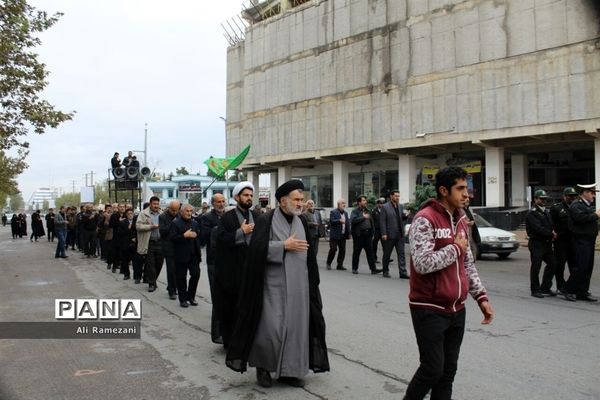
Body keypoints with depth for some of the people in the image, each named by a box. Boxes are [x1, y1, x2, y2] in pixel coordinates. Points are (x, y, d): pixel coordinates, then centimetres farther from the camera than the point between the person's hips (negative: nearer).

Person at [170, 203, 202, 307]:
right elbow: (172, 237, -14)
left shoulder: (194, 223, 13)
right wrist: (185, 235, -20)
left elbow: (199, 236, 15)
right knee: (181, 277, 4)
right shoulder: (175, 223, -4)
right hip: (181, 255, -4)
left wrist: (195, 235, -3)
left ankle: (191, 296, 18)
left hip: (193, 255, 4)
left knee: (196, 274, 0)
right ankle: (183, 299, 15)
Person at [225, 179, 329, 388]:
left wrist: (313, 281, 11)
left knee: (295, 327, 7)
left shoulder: (302, 221, 8)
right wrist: (284, 246, -17)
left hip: (298, 285, 5)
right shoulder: (266, 220, -7)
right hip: (273, 284, -5)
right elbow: (257, 249, -17)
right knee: (270, 327, -4)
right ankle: (262, 366, 19)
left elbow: (308, 253, 13)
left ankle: (289, 370, 20)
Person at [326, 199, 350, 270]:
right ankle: (328, 263, 10)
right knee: (333, 249, -5)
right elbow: (332, 221, -16)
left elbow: (348, 223, 17)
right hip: (335, 235, -6)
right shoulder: (333, 212, -3)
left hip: (343, 235, 6)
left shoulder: (345, 213, 17)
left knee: (342, 250, 3)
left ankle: (340, 265, 11)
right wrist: (339, 220, -32)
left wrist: (348, 233, 10)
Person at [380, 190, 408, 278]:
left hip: (400, 235, 4)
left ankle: (403, 272, -1)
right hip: (389, 235, -4)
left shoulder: (400, 206, 12)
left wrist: (405, 216, -6)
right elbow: (382, 221, -8)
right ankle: (385, 271, 21)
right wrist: (383, 234, -14)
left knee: (401, 254, -1)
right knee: (387, 254, 8)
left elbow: (402, 219, 17)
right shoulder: (385, 207, -4)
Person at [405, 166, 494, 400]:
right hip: (430, 310, -7)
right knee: (433, 369, -2)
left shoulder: (461, 220, 11)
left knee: (448, 371, 12)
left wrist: (481, 296, 9)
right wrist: (456, 248, -14)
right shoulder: (425, 220, -15)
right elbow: (423, 264, -26)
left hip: (456, 309, 7)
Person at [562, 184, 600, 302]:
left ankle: (583, 292, 16)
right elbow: (581, 218, -27)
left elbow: (589, 221, 21)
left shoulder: (588, 206, 20)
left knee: (588, 267, 10)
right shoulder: (575, 205, -11)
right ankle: (569, 289, 1)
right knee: (581, 266, -10)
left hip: (589, 240, 10)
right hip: (581, 240, -10)